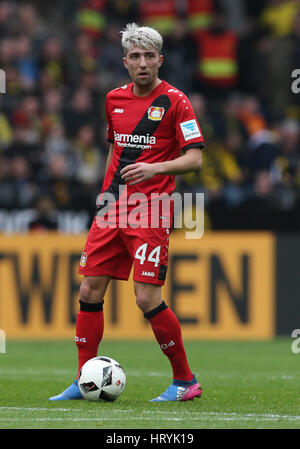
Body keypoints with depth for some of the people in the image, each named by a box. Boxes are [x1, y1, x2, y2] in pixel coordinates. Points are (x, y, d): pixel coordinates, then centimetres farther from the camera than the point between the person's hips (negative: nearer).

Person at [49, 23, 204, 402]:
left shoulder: (174, 101, -6)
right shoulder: (114, 99, 13)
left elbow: (194, 158, -10)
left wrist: (155, 169, -24)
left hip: (151, 212, -6)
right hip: (113, 210, 6)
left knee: (147, 298, -12)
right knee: (90, 290, 3)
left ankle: (186, 381, 2)